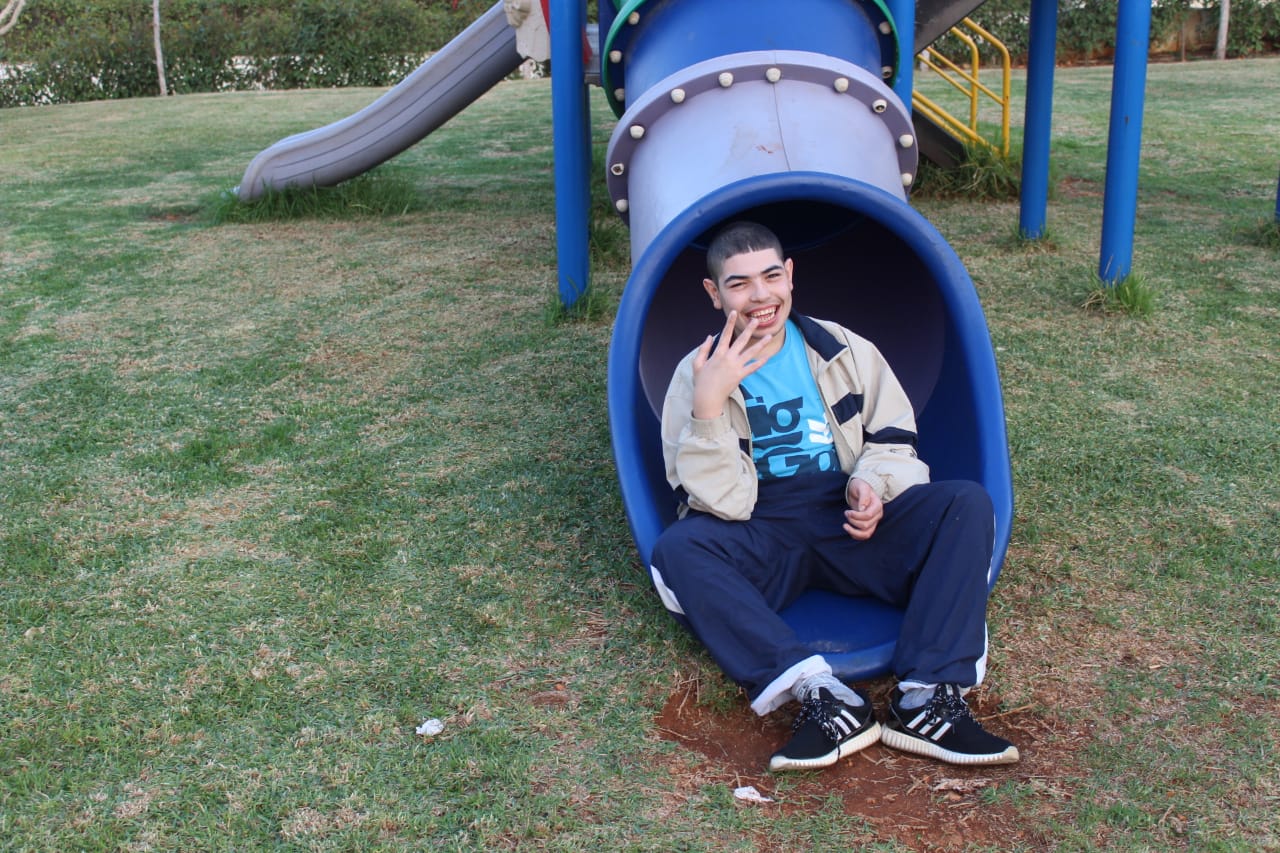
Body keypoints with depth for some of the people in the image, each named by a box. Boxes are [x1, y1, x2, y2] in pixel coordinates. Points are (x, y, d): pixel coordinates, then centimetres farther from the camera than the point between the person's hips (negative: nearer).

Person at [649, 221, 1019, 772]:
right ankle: (823, 696, -43)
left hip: (854, 528, 2)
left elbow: (894, 441, 12)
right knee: (677, 549, -32)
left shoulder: (845, 351, 7)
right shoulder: (697, 377, -1)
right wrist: (709, 404, -23)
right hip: (763, 546, -2)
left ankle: (929, 698, -32)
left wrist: (872, 482, -11)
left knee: (967, 503, -21)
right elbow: (720, 504, -11)